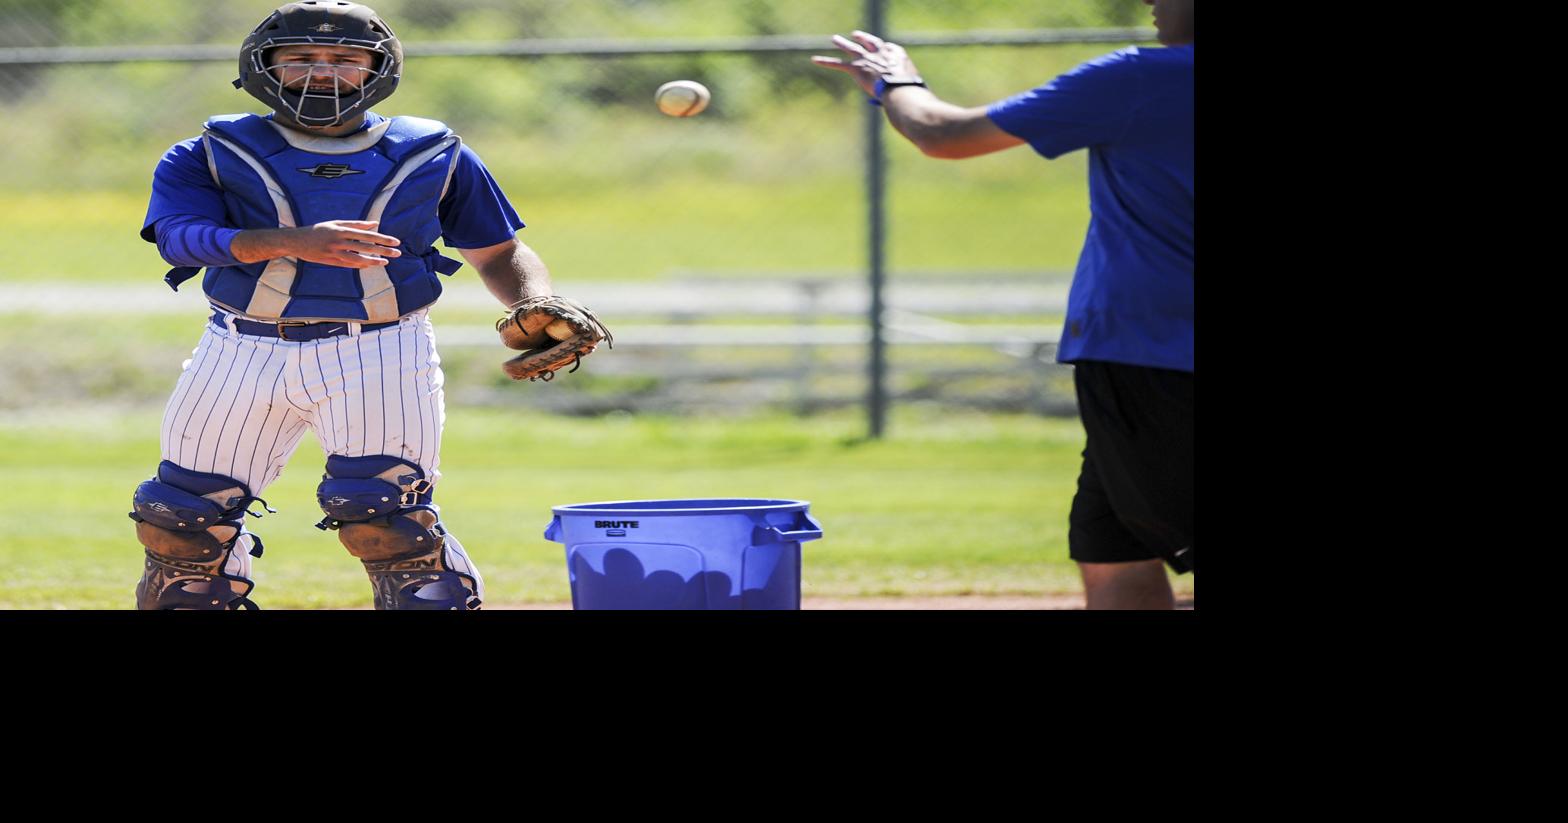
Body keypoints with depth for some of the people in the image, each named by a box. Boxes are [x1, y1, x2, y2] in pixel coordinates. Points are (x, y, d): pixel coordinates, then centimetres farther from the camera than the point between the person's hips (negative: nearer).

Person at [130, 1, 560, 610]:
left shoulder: (434, 158, 11)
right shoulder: (207, 158, 6)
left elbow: (498, 253, 19)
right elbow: (180, 235, -13)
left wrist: (538, 310, -4)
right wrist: (293, 243, -29)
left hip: (379, 355, -2)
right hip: (243, 353, 2)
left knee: (384, 512, -19)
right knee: (186, 518, 8)